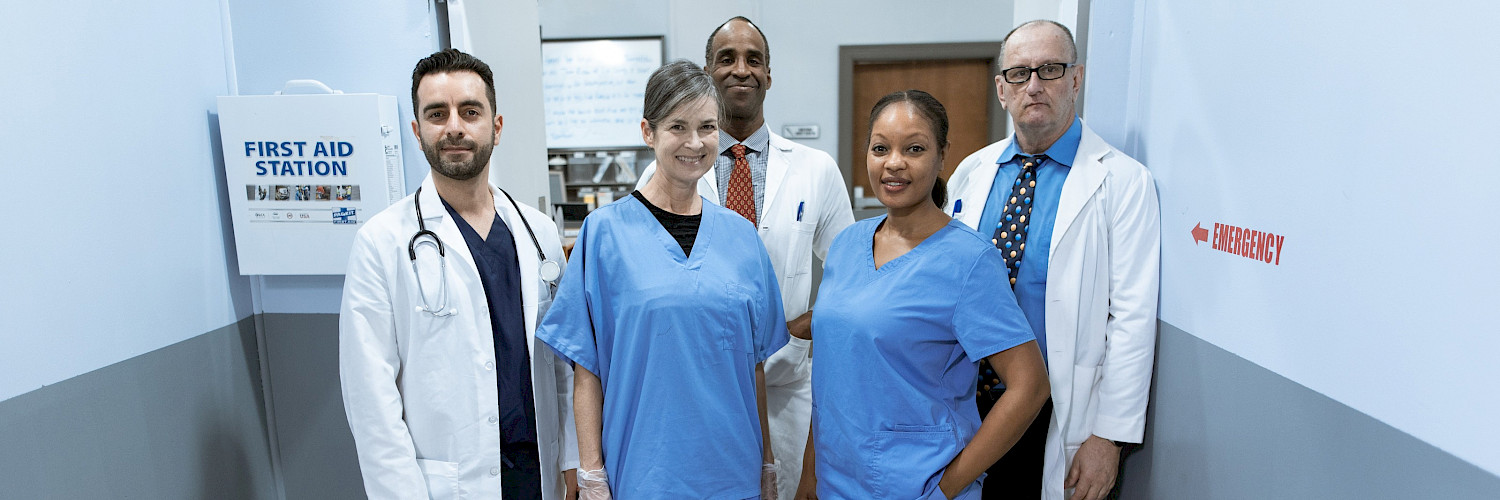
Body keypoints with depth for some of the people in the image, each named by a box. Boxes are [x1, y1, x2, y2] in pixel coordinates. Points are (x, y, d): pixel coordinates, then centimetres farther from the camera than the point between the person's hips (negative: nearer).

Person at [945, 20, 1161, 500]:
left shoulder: (1122, 181, -9)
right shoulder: (971, 172, 4)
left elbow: (1133, 318, -11)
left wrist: (1110, 435, -13)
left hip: (1059, 415, -3)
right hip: (964, 401, 4)